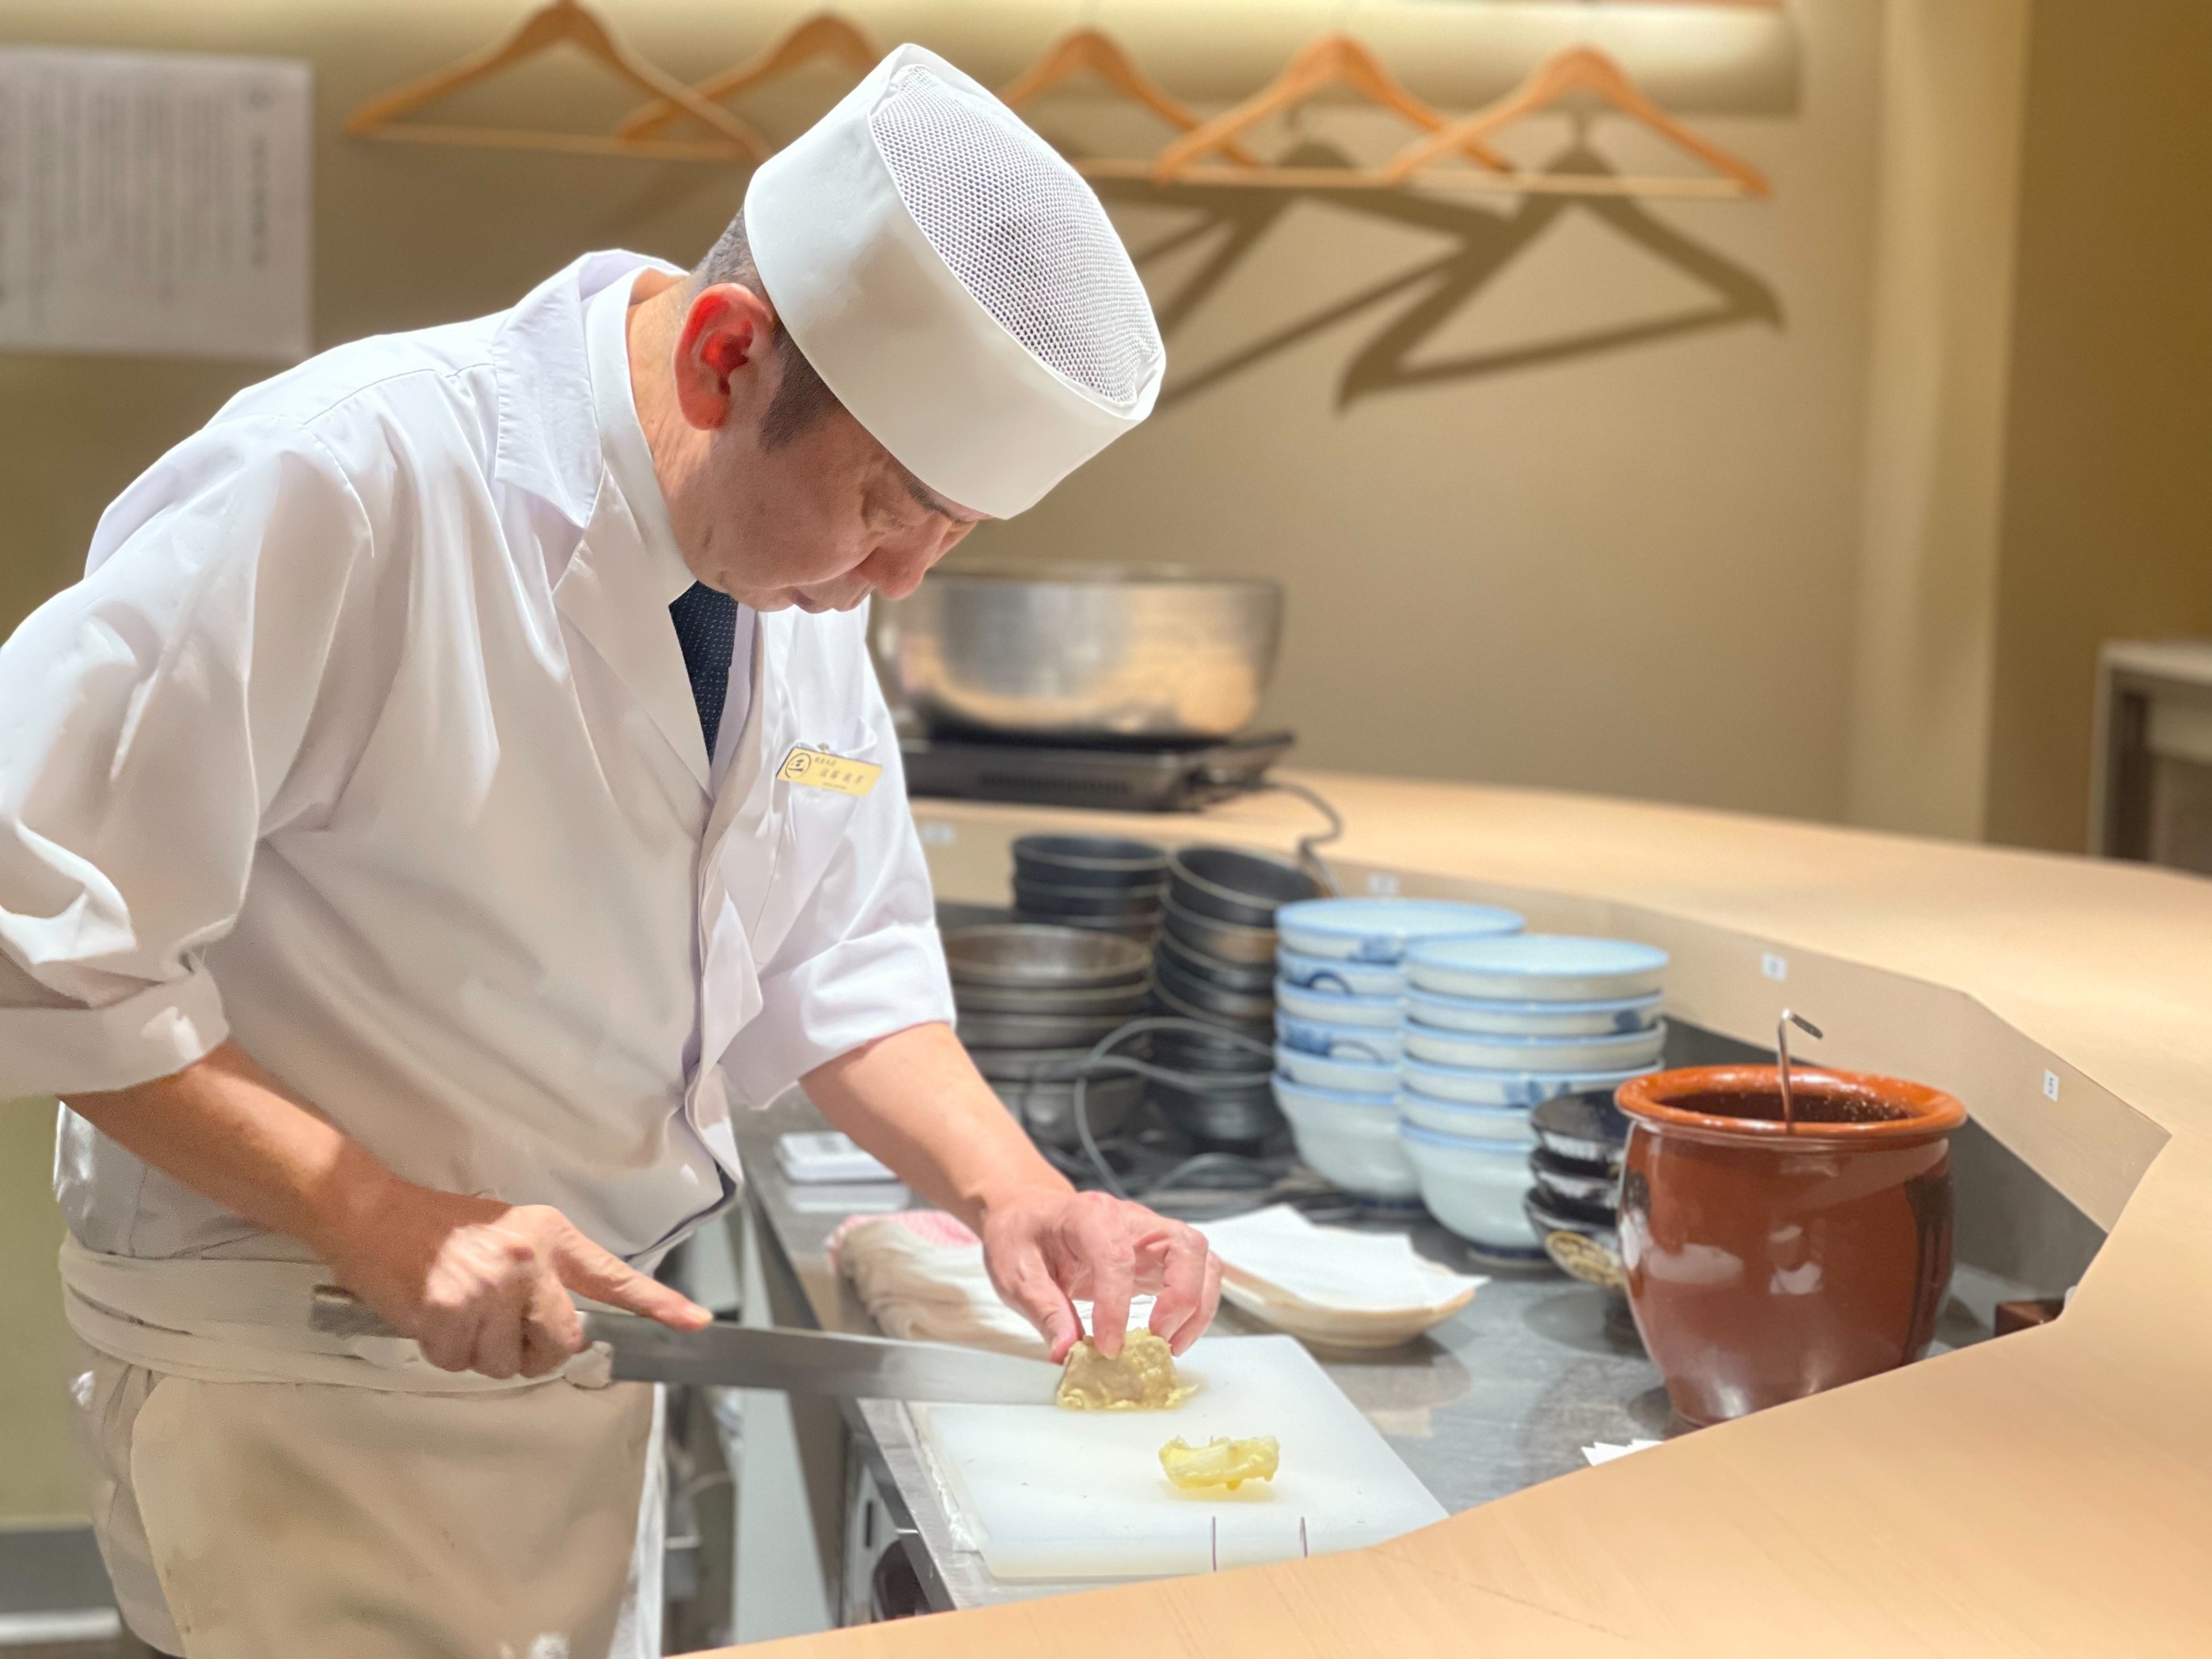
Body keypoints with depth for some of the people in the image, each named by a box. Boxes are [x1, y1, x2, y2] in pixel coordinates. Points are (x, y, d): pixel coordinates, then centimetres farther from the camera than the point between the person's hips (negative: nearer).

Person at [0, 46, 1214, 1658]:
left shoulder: (807, 556, -2)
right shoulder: (345, 483, -25)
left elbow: (838, 961, 8)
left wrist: (1009, 1189, -8)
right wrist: (386, 1225, -25)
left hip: (579, 1347, 7)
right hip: (298, 1385, -7)